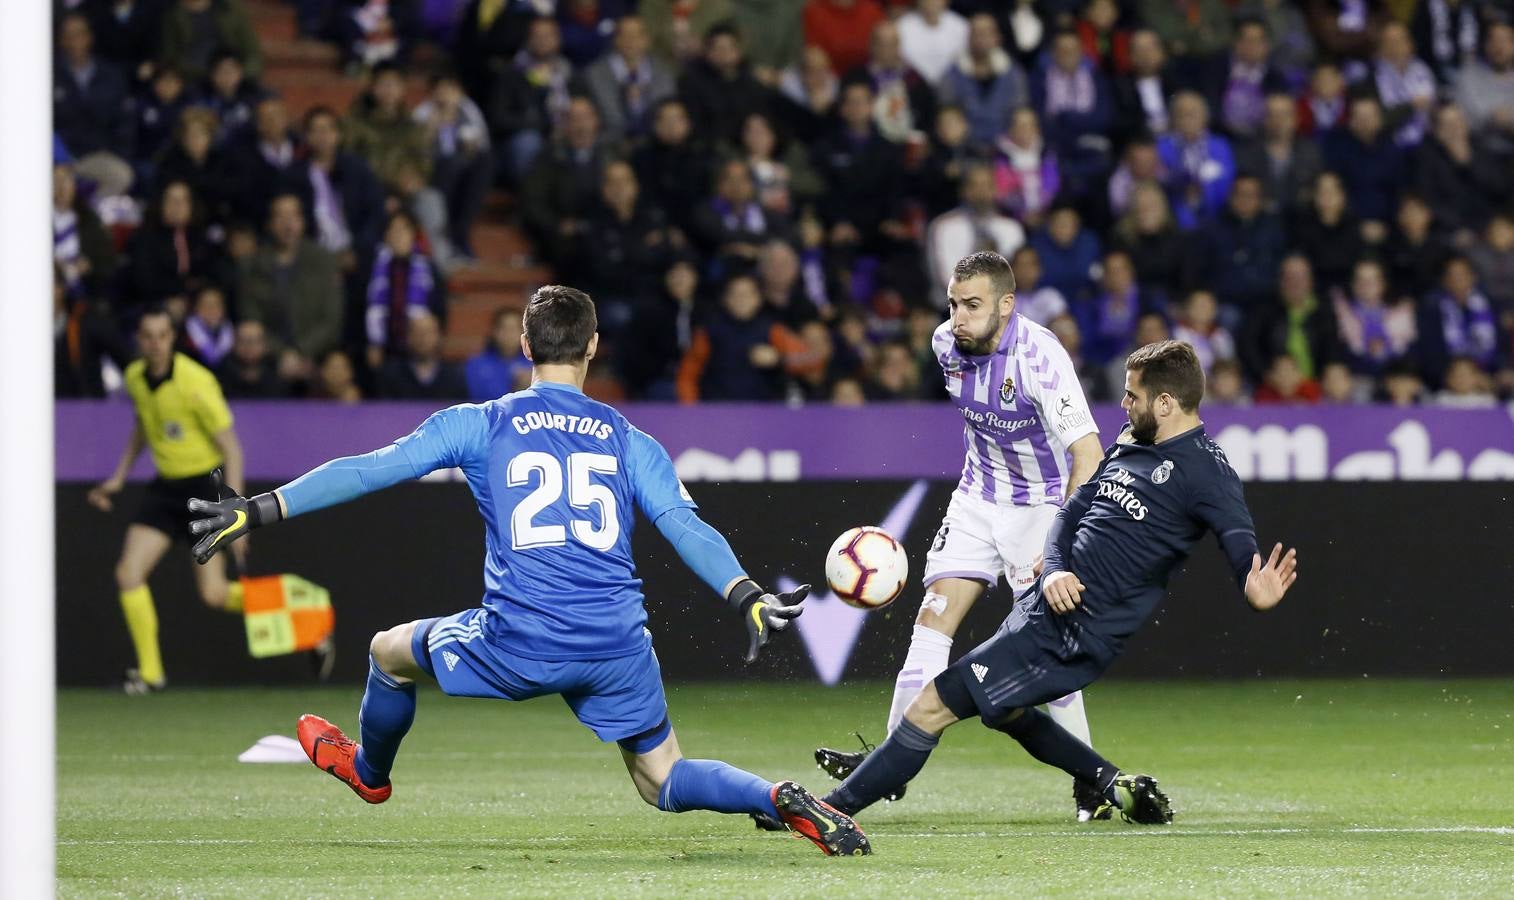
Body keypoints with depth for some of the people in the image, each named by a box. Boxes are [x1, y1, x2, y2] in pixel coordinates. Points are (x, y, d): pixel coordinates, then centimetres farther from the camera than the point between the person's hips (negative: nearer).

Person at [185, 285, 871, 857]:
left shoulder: (480, 426, 5)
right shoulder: (629, 441, 12)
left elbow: (367, 471, 2)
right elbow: (686, 527, -2)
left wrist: (259, 512, 3)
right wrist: (750, 599, -7)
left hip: (518, 646, -2)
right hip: (617, 648, 2)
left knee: (390, 651, 27)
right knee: (664, 784, 15)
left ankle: (368, 771, 53)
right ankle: (783, 801, -12)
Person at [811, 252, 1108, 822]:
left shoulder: (1039, 358, -27)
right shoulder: (948, 344, -7)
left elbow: (1088, 457, -31)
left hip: (1042, 504, -6)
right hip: (978, 497, 6)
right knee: (931, 622, -4)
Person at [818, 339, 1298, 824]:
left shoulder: (1204, 470, -15)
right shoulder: (1131, 443, 10)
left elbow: (1242, 546, -28)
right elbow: (1074, 510, 13)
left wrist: (1256, 590, -51)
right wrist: (1054, 570, -8)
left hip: (1074, 634, -10)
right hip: (1050, 599, 10)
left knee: (932, 708, -9)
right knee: (1005, 711, 32)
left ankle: (833, 808, 0)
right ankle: (1120, 787, 34)